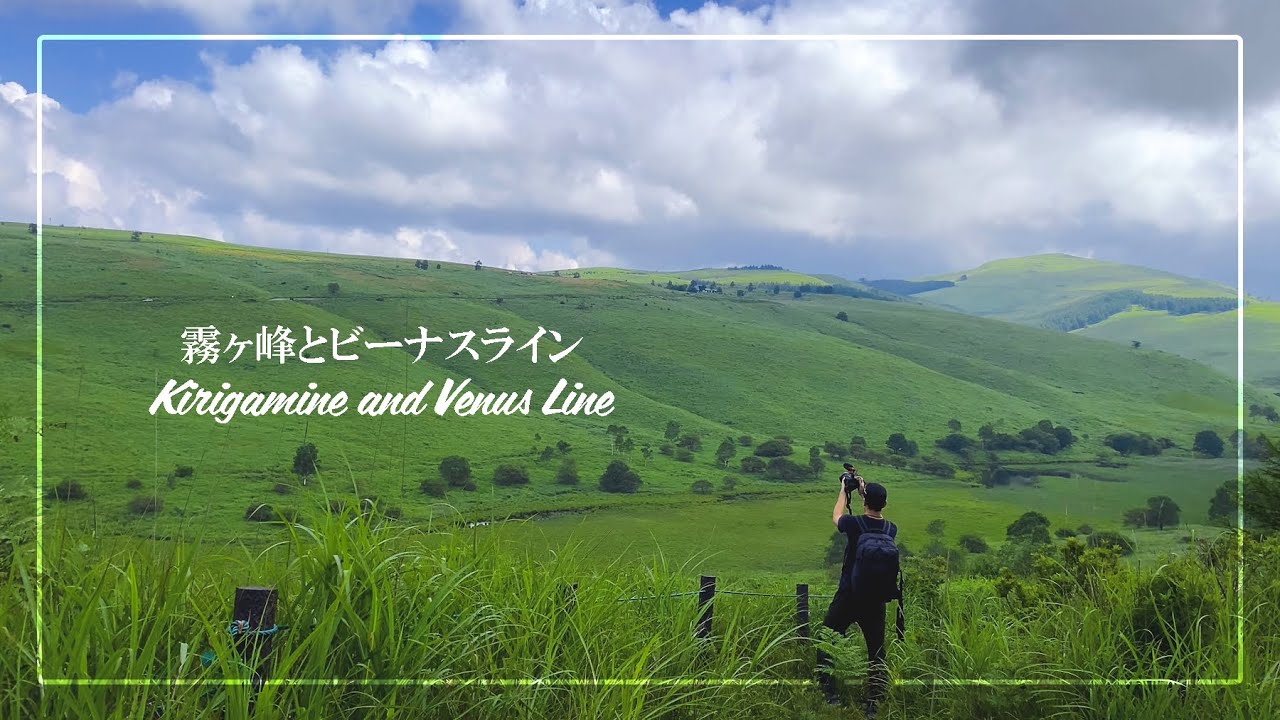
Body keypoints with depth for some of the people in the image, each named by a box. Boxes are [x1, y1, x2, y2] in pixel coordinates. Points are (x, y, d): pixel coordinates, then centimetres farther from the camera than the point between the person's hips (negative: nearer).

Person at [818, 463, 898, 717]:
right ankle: (874, 703, 9)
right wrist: (865, 488, 23)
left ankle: (831, 695, 5)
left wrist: (845, 490, 22)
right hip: (876, 600, 3)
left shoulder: (855, 524, -14)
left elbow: (836, 516, 10)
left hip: (848, 597, -3)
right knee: (876, 651, 11)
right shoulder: (891, 530, -3)